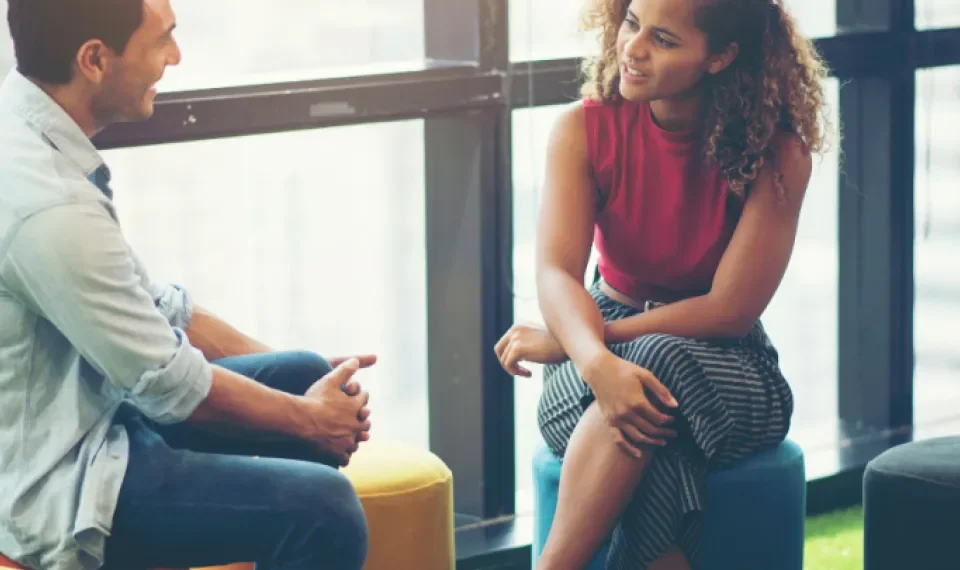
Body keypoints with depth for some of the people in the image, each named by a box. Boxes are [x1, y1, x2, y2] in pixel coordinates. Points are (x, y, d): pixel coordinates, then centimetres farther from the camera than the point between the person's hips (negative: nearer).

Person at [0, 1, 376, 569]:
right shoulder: (47, 203, -29)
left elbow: (150, 306, 10)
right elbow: (170, 385, -18)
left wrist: (308, 391, 8)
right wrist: (308, 417, -2)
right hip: (56, 485, -10)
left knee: (306, 375, 16)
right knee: (323, 508, -20)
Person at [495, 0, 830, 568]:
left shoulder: (777, 153, -14)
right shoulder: (586, 128, -6)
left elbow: (730, 309, -16)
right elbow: (556, 272, -17)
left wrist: (560, 342, -16)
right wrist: (598, 363, -41)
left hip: (726, 366, -1)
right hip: (601, 344, 1)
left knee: (659, 362, -37)